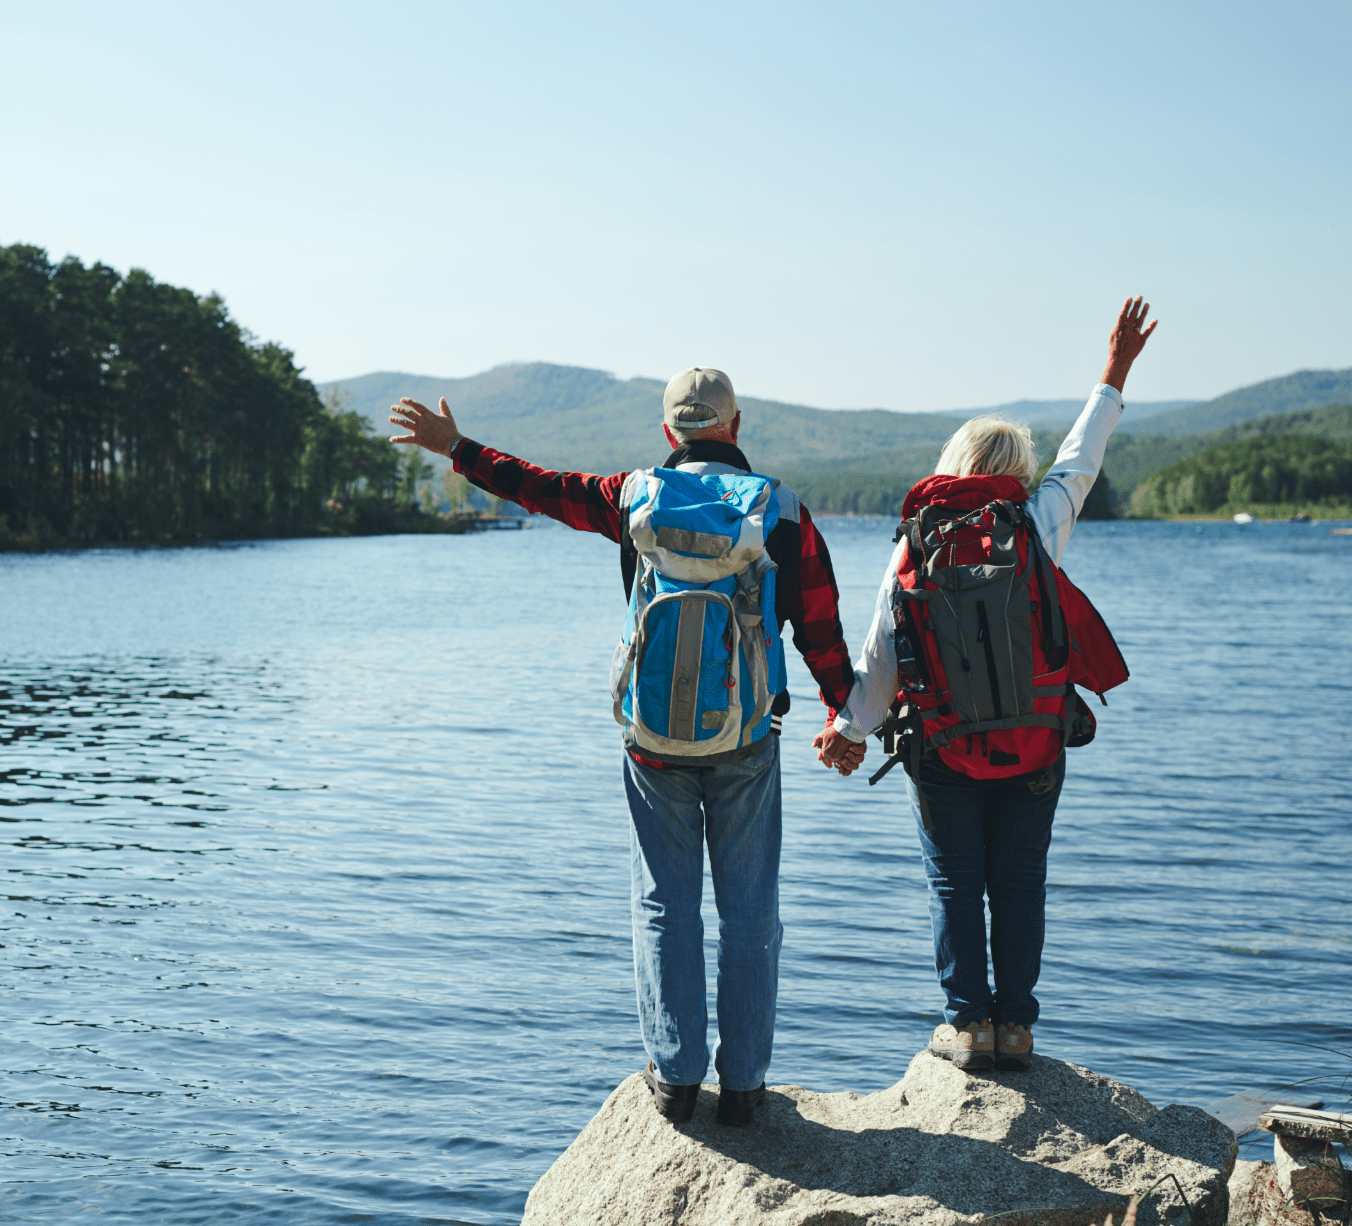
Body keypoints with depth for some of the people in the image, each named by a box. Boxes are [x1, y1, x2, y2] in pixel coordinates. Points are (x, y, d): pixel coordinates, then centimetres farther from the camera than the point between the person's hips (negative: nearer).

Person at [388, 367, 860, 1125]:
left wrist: (454, 448, 24)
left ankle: (676, 1075, 11)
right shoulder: (785, 512, 0)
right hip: (747, 741, 0)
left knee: (666, 905, 9)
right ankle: (744, 1080, 12)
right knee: (750, 910, 7)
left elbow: (542, 488, 11)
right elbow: (822, 632, 2)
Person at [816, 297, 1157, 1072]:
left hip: (945, 755, 0)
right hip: (1035, 751, 1)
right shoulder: (1034, 529, -7)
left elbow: (882, 657, -5)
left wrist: (849, 728, 7)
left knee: (955, 885, 9)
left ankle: (968, 1024, 9)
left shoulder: (913, 550, -5)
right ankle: (1015, 1026, 13)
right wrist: (1115, 375, 19)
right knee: (1020, 885, 10)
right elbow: (1081, 461, 8)